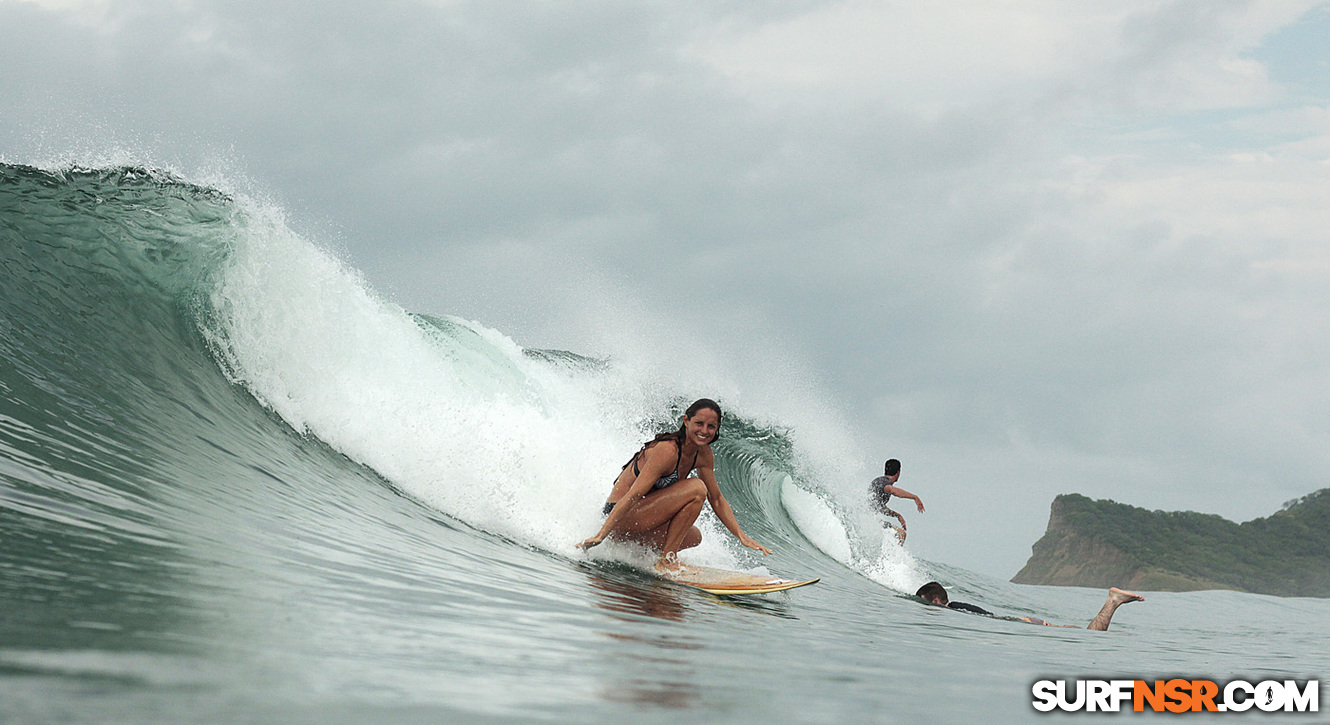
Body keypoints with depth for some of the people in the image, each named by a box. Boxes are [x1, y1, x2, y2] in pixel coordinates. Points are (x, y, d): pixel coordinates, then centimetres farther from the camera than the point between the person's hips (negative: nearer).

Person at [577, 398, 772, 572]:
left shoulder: (704, 455, 3)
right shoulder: (667, 451, -23)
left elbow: (717, 499, 12)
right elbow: (633, 495, -28)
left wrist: (742, 536, 3)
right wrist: (600, 536, -32)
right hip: (622, 519, -9)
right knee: (696, 488, -19)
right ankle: (667, 560, -15)